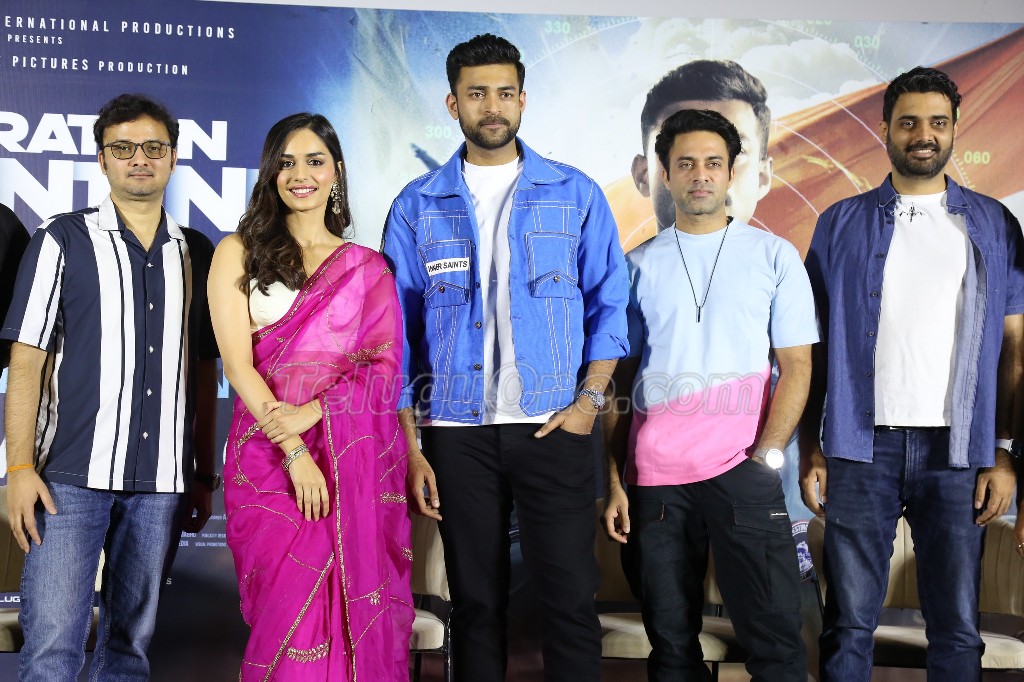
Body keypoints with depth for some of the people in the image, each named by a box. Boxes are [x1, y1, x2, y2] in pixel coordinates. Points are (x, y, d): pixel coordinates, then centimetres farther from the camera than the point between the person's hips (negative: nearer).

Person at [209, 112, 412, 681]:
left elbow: (385, 367, 4)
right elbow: (237, 363, -2)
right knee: (291, 610, -6)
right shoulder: (238, 252, 7)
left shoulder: (368, 268, 12)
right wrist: (293, 451, -12)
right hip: (267, 457, -1)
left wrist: (310, 412, -12)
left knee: (352, 610, 0)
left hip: (354, 459, 1)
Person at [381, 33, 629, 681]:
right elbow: (399, 332, 6)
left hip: (553, 428, -1)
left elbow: (609, 305, 7)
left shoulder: (576, 195, 4)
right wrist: (409, 446, 1)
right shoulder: (417, 207, 6)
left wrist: (589, 399, -6)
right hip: (456, 433, 1)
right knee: (476, 602, 10)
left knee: (571, 598, 0)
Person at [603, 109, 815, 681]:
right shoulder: (639, 265, 11)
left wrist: (766, 457, -10)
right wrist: (616, 482, 4)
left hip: (743, 469, -2)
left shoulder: (775, 256, 6)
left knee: (774, 635, -3)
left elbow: (797, 366, 2)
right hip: (654, 478, 2)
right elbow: (619, 381, 11)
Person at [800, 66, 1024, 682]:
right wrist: (810, 449, 0)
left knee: (957, 627, 6)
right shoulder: (842, 224, 7)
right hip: (861, 446, 0)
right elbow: (816, 343, 6)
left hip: (956, 450, 1)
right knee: (850, 623, 4)